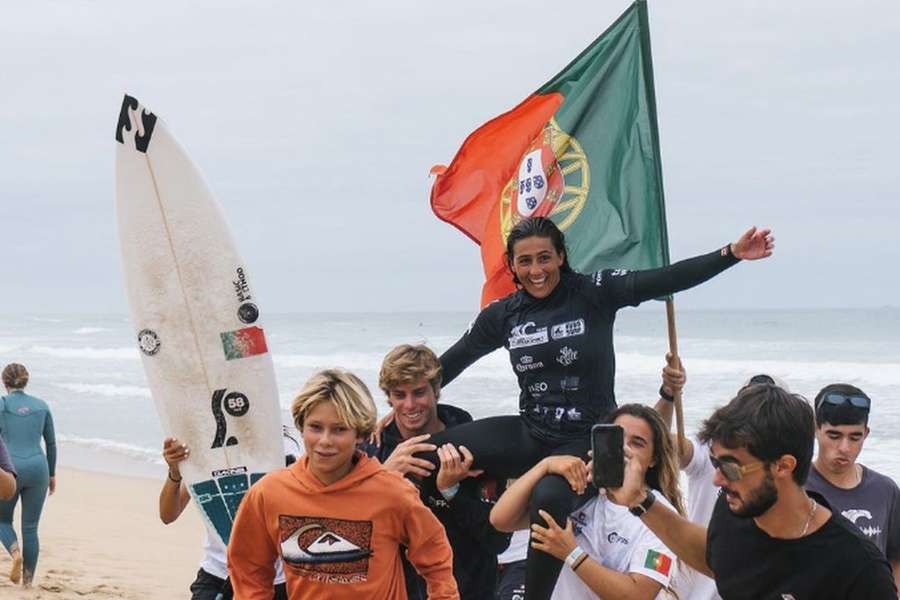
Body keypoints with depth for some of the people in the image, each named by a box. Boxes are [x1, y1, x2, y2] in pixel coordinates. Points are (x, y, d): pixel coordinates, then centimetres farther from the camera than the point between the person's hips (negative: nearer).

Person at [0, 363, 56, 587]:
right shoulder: (41, 406, 9)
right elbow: (51, 443, 13)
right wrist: (52, 474, 22)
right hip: (37, 468, 3)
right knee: (30, 527, 10)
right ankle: (28, 582, 8)